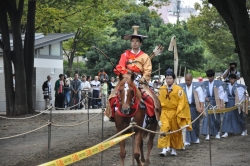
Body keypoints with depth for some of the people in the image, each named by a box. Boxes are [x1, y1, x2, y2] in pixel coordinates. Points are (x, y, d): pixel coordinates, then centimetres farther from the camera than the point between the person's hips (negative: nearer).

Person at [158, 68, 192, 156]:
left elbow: (181, 102, -7)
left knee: (175, 132, 9)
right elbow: (159, 102, 6)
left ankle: (174, 149, 23)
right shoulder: (161, 89, 2)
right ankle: (164, 149, -17)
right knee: (164, 129, -14)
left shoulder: (179, 89, -6)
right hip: (165, 112, 1)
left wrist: (178, 113, -15)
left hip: (175, 113, -1)